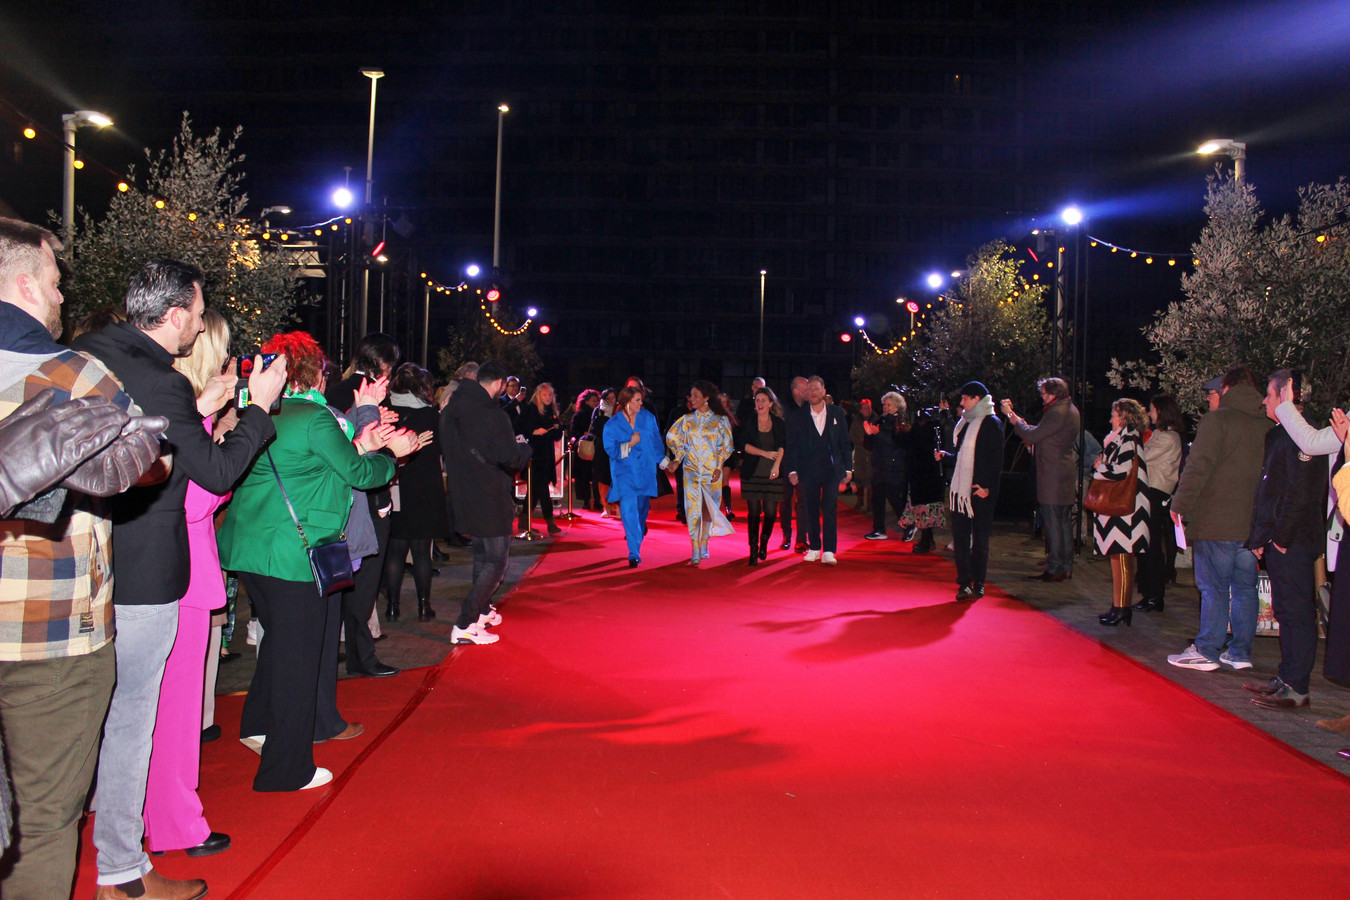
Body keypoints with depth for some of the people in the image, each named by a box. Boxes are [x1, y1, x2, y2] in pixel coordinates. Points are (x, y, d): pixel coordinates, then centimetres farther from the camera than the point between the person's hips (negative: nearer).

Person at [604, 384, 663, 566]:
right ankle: (634, 553, -15)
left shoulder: (647, 418, 1)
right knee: (629, 509, -15)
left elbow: (656, 441, 12)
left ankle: (638, 534, 47)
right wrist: (630, 444, -15)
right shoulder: (612, 425, -7)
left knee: (642, 507, 16)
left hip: (646, 470, 3)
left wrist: (660, 461, 18)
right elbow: (611, 450, -7)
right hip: (625, 473, -3)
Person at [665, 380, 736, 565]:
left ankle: (703, 547, 22)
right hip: (691, 470, 1)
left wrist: (719, 467, -6)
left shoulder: (721, 420, 0)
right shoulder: (687, 419, 7)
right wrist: (678, 458, 8)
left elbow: (727, 445, 1)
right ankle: (695, 553, -11)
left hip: (712, 471, -1)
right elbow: (673, 437, 18)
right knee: (693, 509, -9)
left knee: (709, 509, 5)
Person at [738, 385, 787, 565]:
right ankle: (753, 550, 4)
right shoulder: (748, 422, 6)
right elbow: (743, 444, -3)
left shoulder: (779, 423, 8)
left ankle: (764, 543, 23)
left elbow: (782, 445, -1)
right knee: (753, 512, -3)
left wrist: (777, 464, -16)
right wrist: (765, 453, -10)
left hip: (772, 474, 1)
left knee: (771, 512, -2)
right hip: (752, 473, -1)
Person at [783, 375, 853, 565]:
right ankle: (814, 548, 16)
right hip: (807, 470, 1)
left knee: (830, 509, -7)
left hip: (831, 469, 0)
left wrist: (848, 468, 6)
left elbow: (845, 442, 9)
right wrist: (792, 470, -4)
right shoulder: (796, 416, 4)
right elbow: (792, 445, 4)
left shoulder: (837, 413, 7)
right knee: (810, 510, 5)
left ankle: (829, 551, -7)